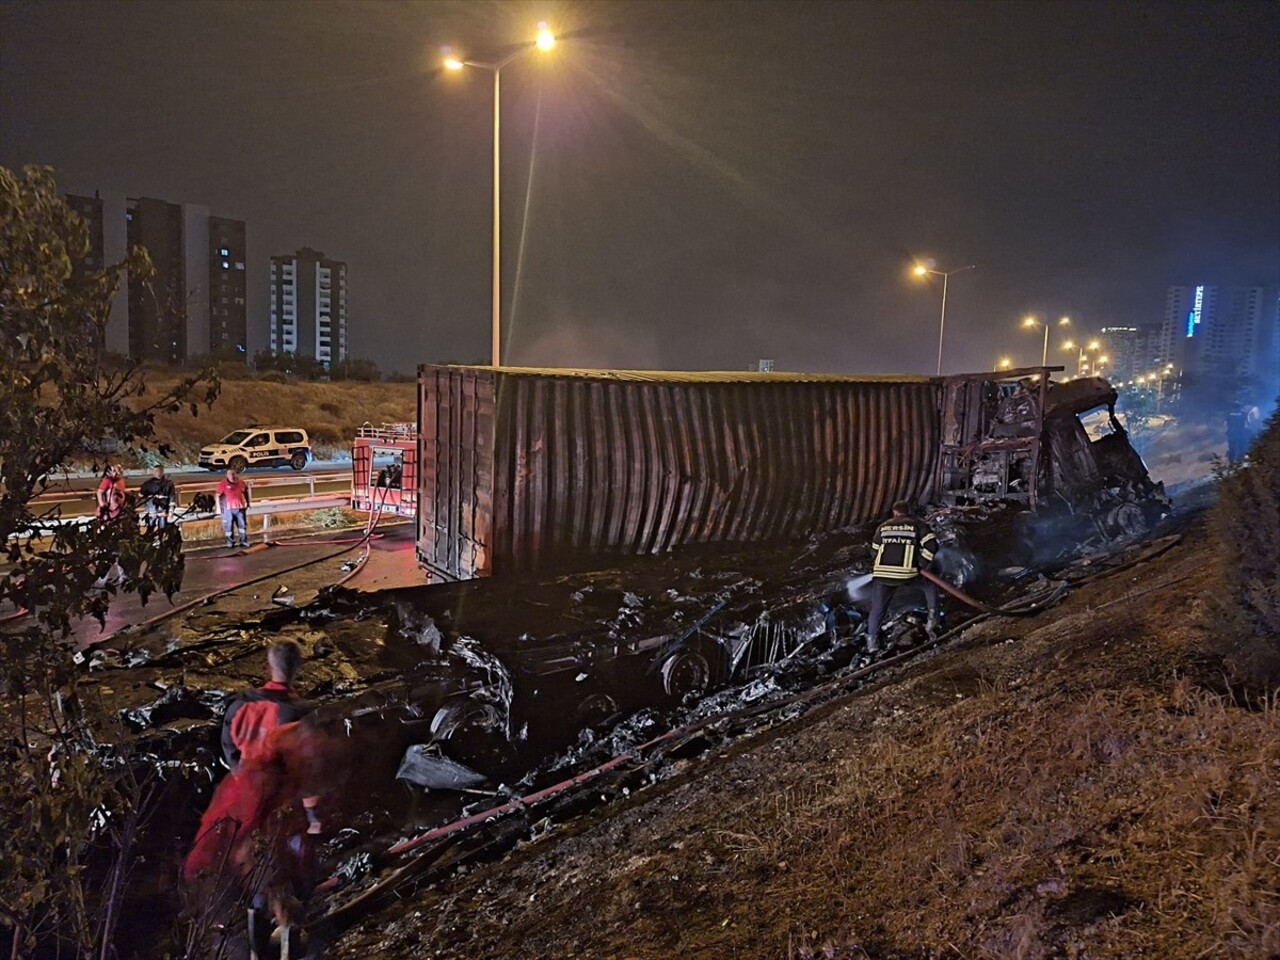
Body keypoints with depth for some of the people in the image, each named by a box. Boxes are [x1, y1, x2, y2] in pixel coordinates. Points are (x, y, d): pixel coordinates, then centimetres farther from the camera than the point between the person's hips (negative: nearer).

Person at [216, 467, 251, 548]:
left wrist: (247, 503, 16)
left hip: (240, 508, 3)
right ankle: (230, 542, 12)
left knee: (242, 525, 5)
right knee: (229, 526, 2)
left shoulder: (242, 483, 6)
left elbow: (246, 493, 18)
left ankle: (244, 541, 13)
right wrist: (219, 507, -9)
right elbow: (218, 496, -5)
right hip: (228, 509, -3)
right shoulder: (223, 484, -6)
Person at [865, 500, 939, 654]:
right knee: (930, 584, 26)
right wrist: (922, 564, 7)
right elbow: (931, 546, -4)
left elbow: (874, 551, 23)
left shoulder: (883, 527, 19)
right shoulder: (918, 525, 10)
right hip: (907, 574, -2)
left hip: (881, 574, 2)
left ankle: (872, 639, 10)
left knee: (878, 608, 15)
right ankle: (933, 618, 22)